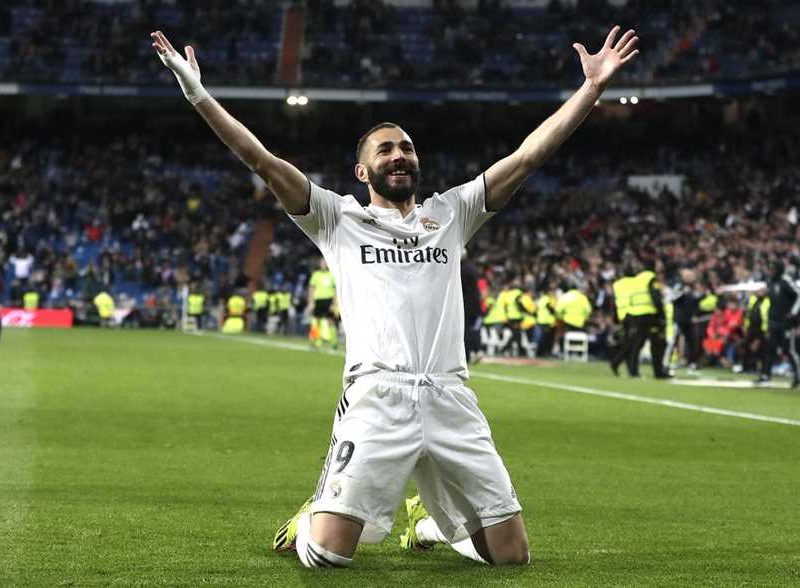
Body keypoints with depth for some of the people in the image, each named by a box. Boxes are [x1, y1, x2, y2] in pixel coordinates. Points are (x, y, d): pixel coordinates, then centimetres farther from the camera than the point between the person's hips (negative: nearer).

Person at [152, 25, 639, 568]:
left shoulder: (450, 214, 21)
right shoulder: (339, 219, 15)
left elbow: (529, 156, 17)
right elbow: (261, 159, 8)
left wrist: (593, 87, 11)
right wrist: (199, 95, 0)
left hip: (452, 401, 3)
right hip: (376, 399, -3)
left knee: (513, 555, 0)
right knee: (327, 555, -13)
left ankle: (437, 522, 34)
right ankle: (311, 519, 26)